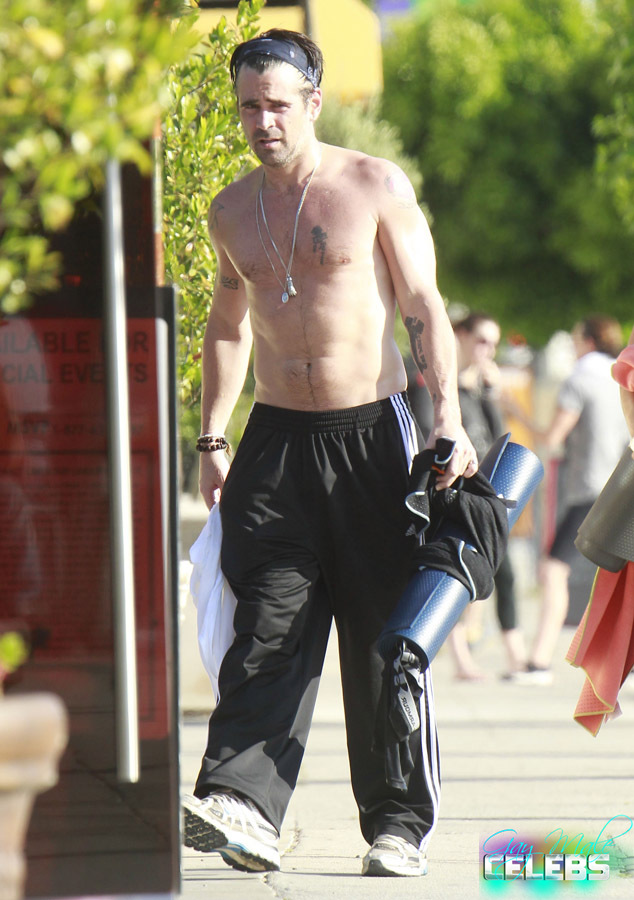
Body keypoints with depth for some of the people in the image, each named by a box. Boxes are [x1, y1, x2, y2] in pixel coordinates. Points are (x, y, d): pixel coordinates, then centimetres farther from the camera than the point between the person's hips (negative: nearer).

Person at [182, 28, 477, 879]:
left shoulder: (376, 186, -2)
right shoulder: (231, 211, 10)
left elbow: (424, 306, -2)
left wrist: (449, 415, -13)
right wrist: (211, 438, 15)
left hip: (371, 434, -3)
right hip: (276, 438, 3)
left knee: (385, 637, 1)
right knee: (269, 626, -10)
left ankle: (399, 824, 9)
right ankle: (241, 803, -22)